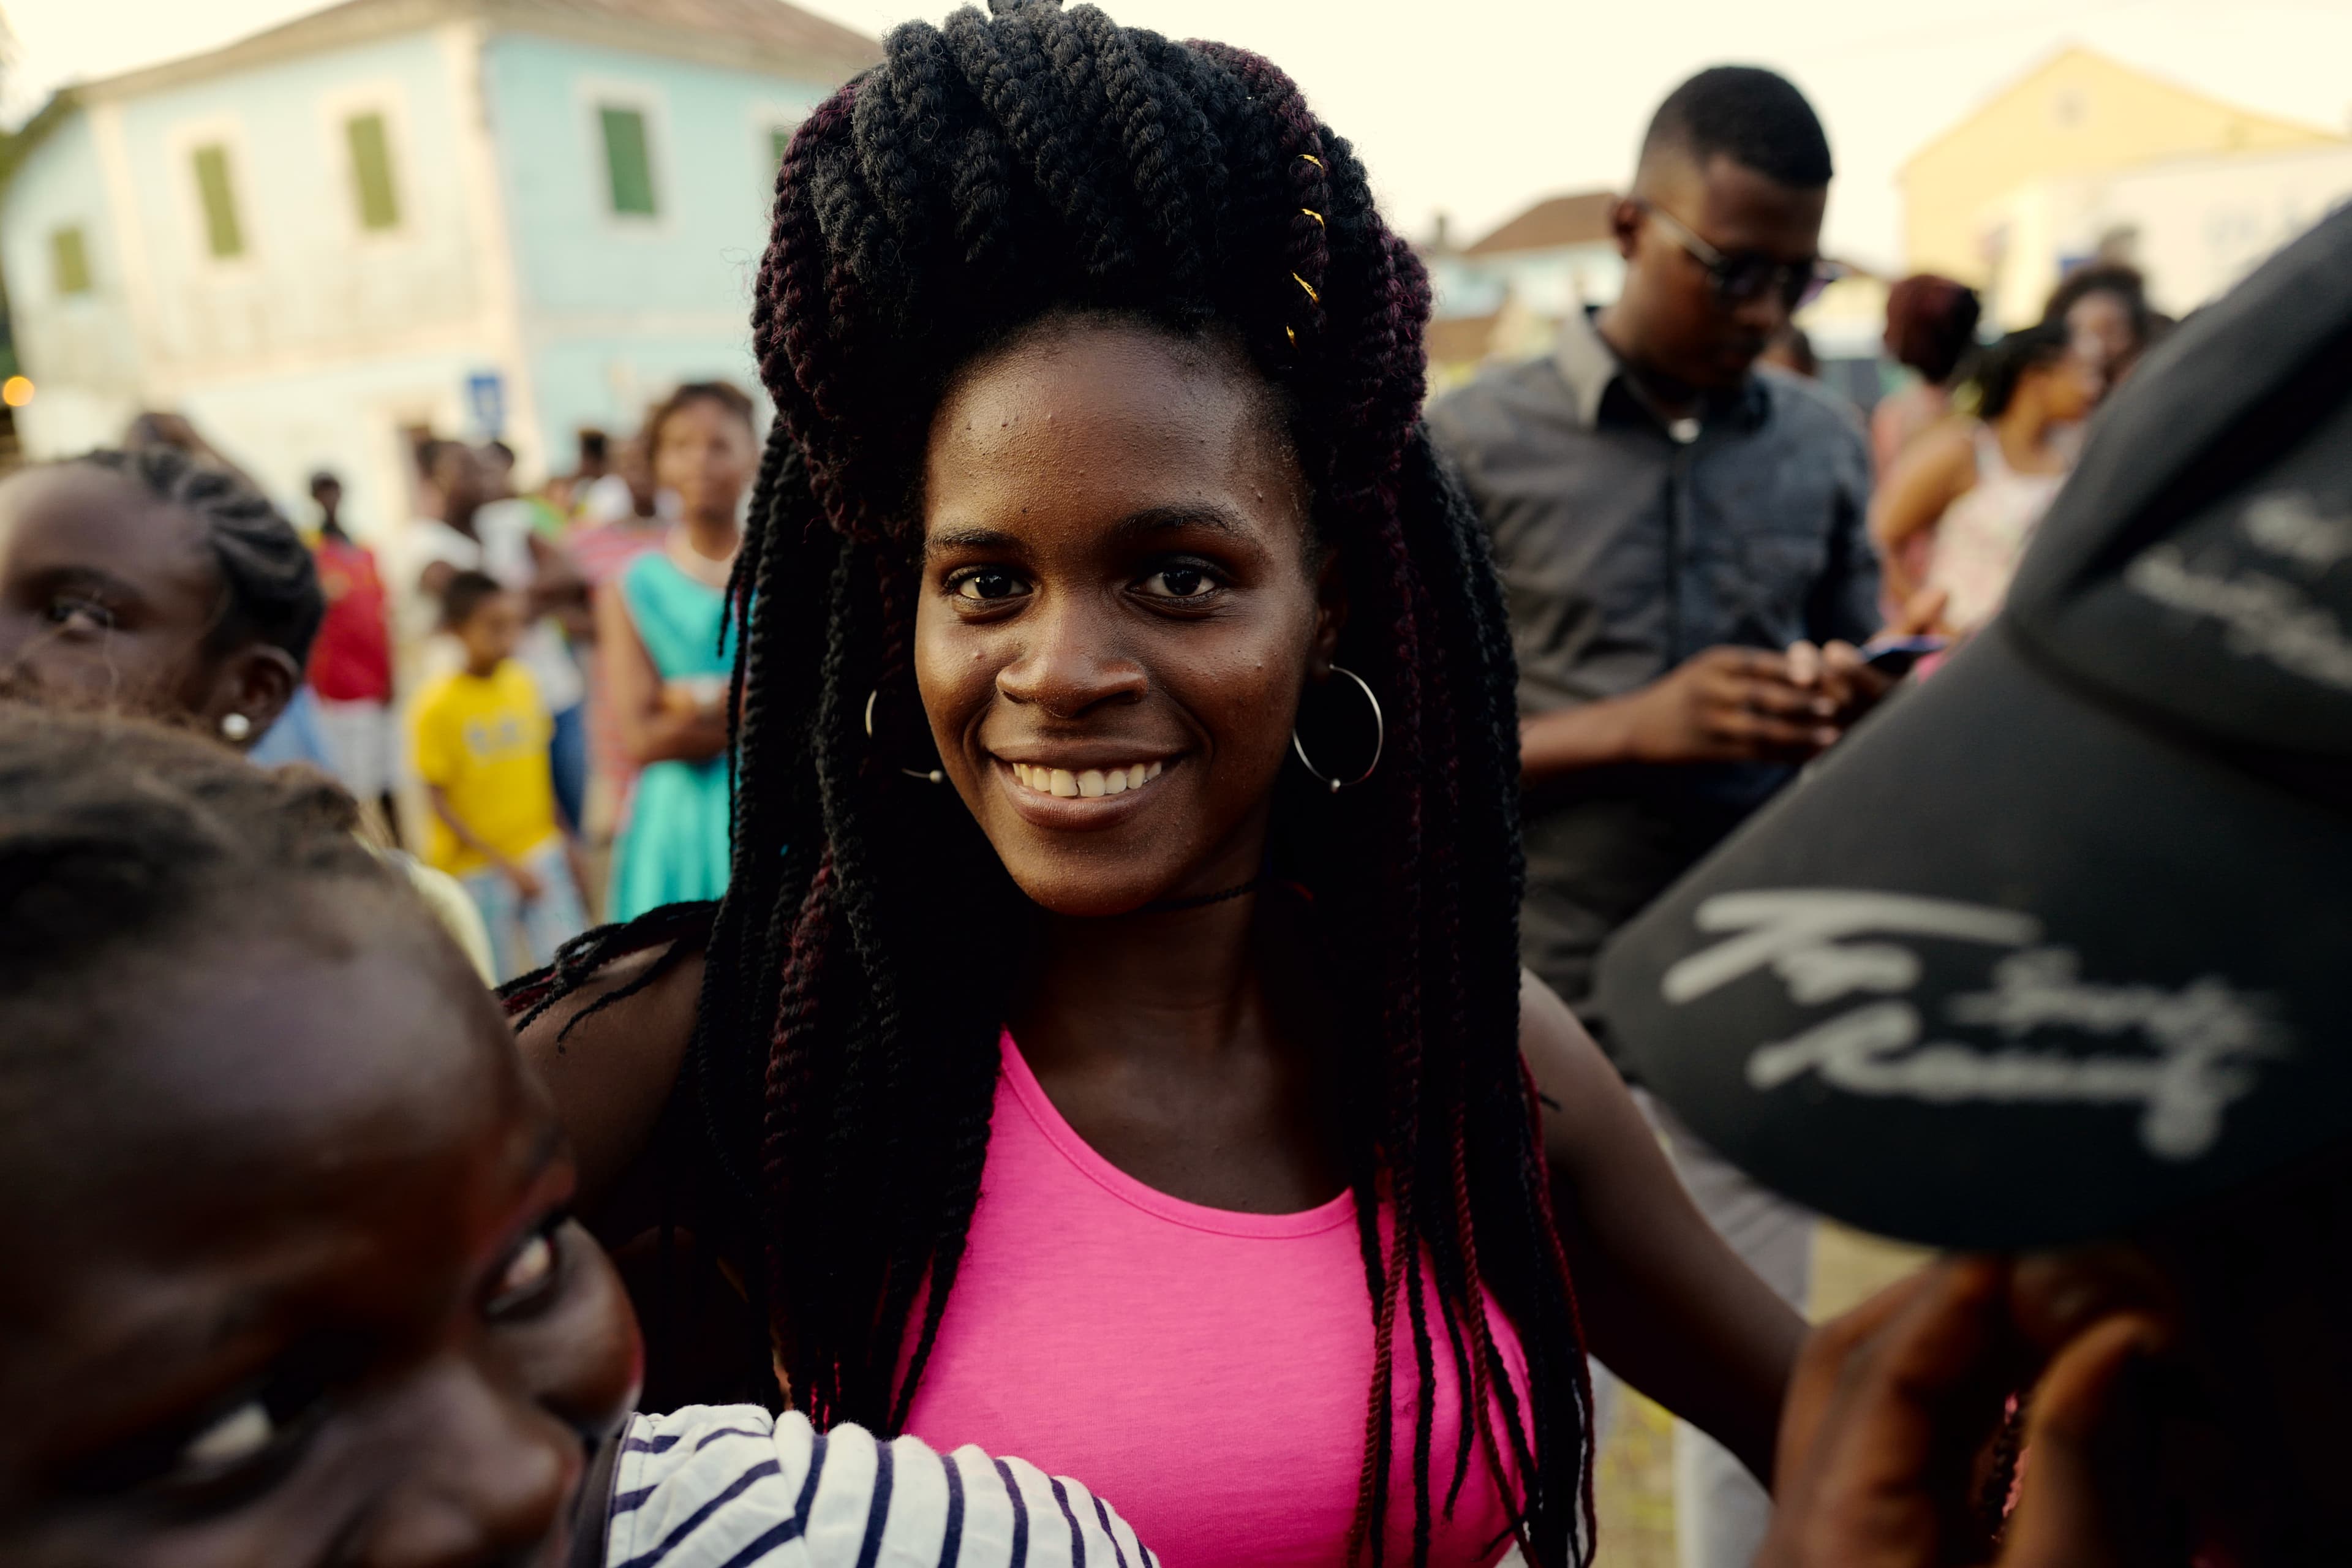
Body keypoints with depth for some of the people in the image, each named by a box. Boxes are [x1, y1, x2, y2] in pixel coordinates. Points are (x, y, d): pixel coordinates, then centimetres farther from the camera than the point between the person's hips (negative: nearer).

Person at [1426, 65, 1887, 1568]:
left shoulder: (1830, 445, 4)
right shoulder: (1475, 446, -8)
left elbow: (1855, 688, 14)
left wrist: (1845, 716, -11)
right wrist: (1633, 728, -22)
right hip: (1545, 1009, -3)